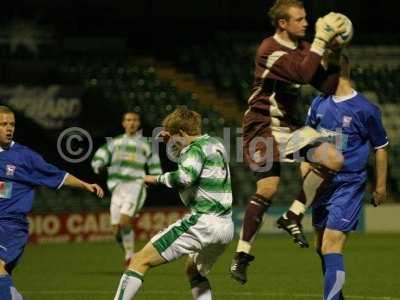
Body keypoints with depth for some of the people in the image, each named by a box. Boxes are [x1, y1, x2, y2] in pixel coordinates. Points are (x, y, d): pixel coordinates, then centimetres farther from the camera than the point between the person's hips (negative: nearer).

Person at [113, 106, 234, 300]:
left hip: (202, 222, -9)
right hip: (227, 227, 9)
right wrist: (173, 141, 29)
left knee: (140, 261, -8)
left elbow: (185, 177, -27)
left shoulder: (196, 149, -7)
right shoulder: (215, 144, 19)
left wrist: (157, 179, -12)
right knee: (194, 271, 32)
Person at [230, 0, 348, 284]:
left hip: (289, 126, 7)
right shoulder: (269, 49, -16)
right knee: (268, 188, -16)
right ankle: (242, 254, -4)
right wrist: (321, 40, -25)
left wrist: (334, 53, -6)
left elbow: (327, 85, 5)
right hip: (263, 126, -7)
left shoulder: (303, 48, 9)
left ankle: (293, 216, 0)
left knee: (334, 159, -11)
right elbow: (304, 73, -31)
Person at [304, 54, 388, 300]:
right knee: (320, 247, 16)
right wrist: (305, 169, 5)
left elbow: (381, 148, -1)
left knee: (331, 249, -16)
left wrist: (380, 187, 3)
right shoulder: (319, 104, 6)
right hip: (322, 185, 7)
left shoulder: (365, 109, -11)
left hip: (349, 187, -7)